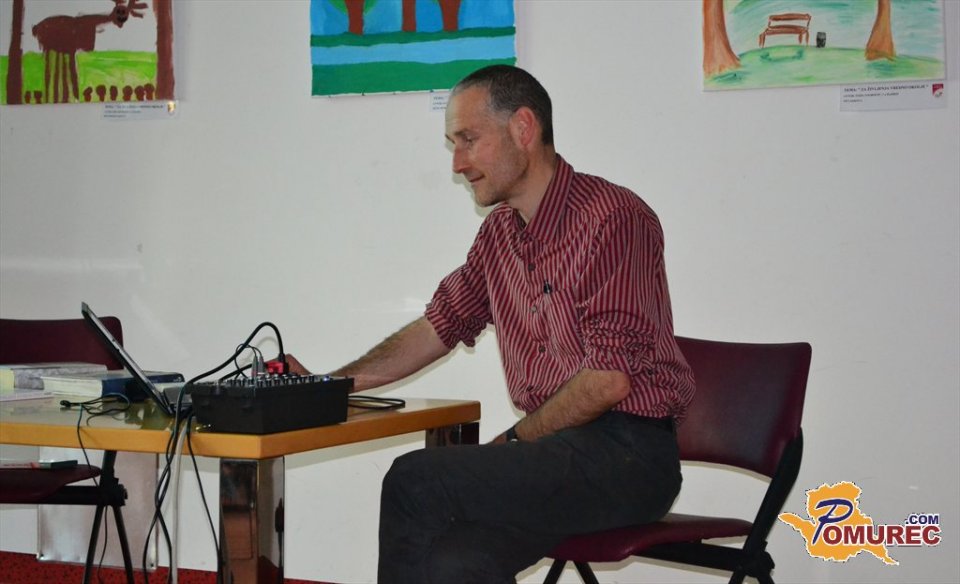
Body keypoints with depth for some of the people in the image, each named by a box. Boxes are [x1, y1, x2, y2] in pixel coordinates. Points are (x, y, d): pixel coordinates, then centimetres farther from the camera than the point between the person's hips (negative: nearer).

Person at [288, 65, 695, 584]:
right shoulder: (499, 232, 14)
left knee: (415, 480, -21)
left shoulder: (613, 217, -12)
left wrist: (515, 440, -6)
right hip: (559, 448, 7)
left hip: (626, 453, -6)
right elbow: (440, 326, 23)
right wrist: (329, 385, 13)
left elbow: (609, 380, -16)